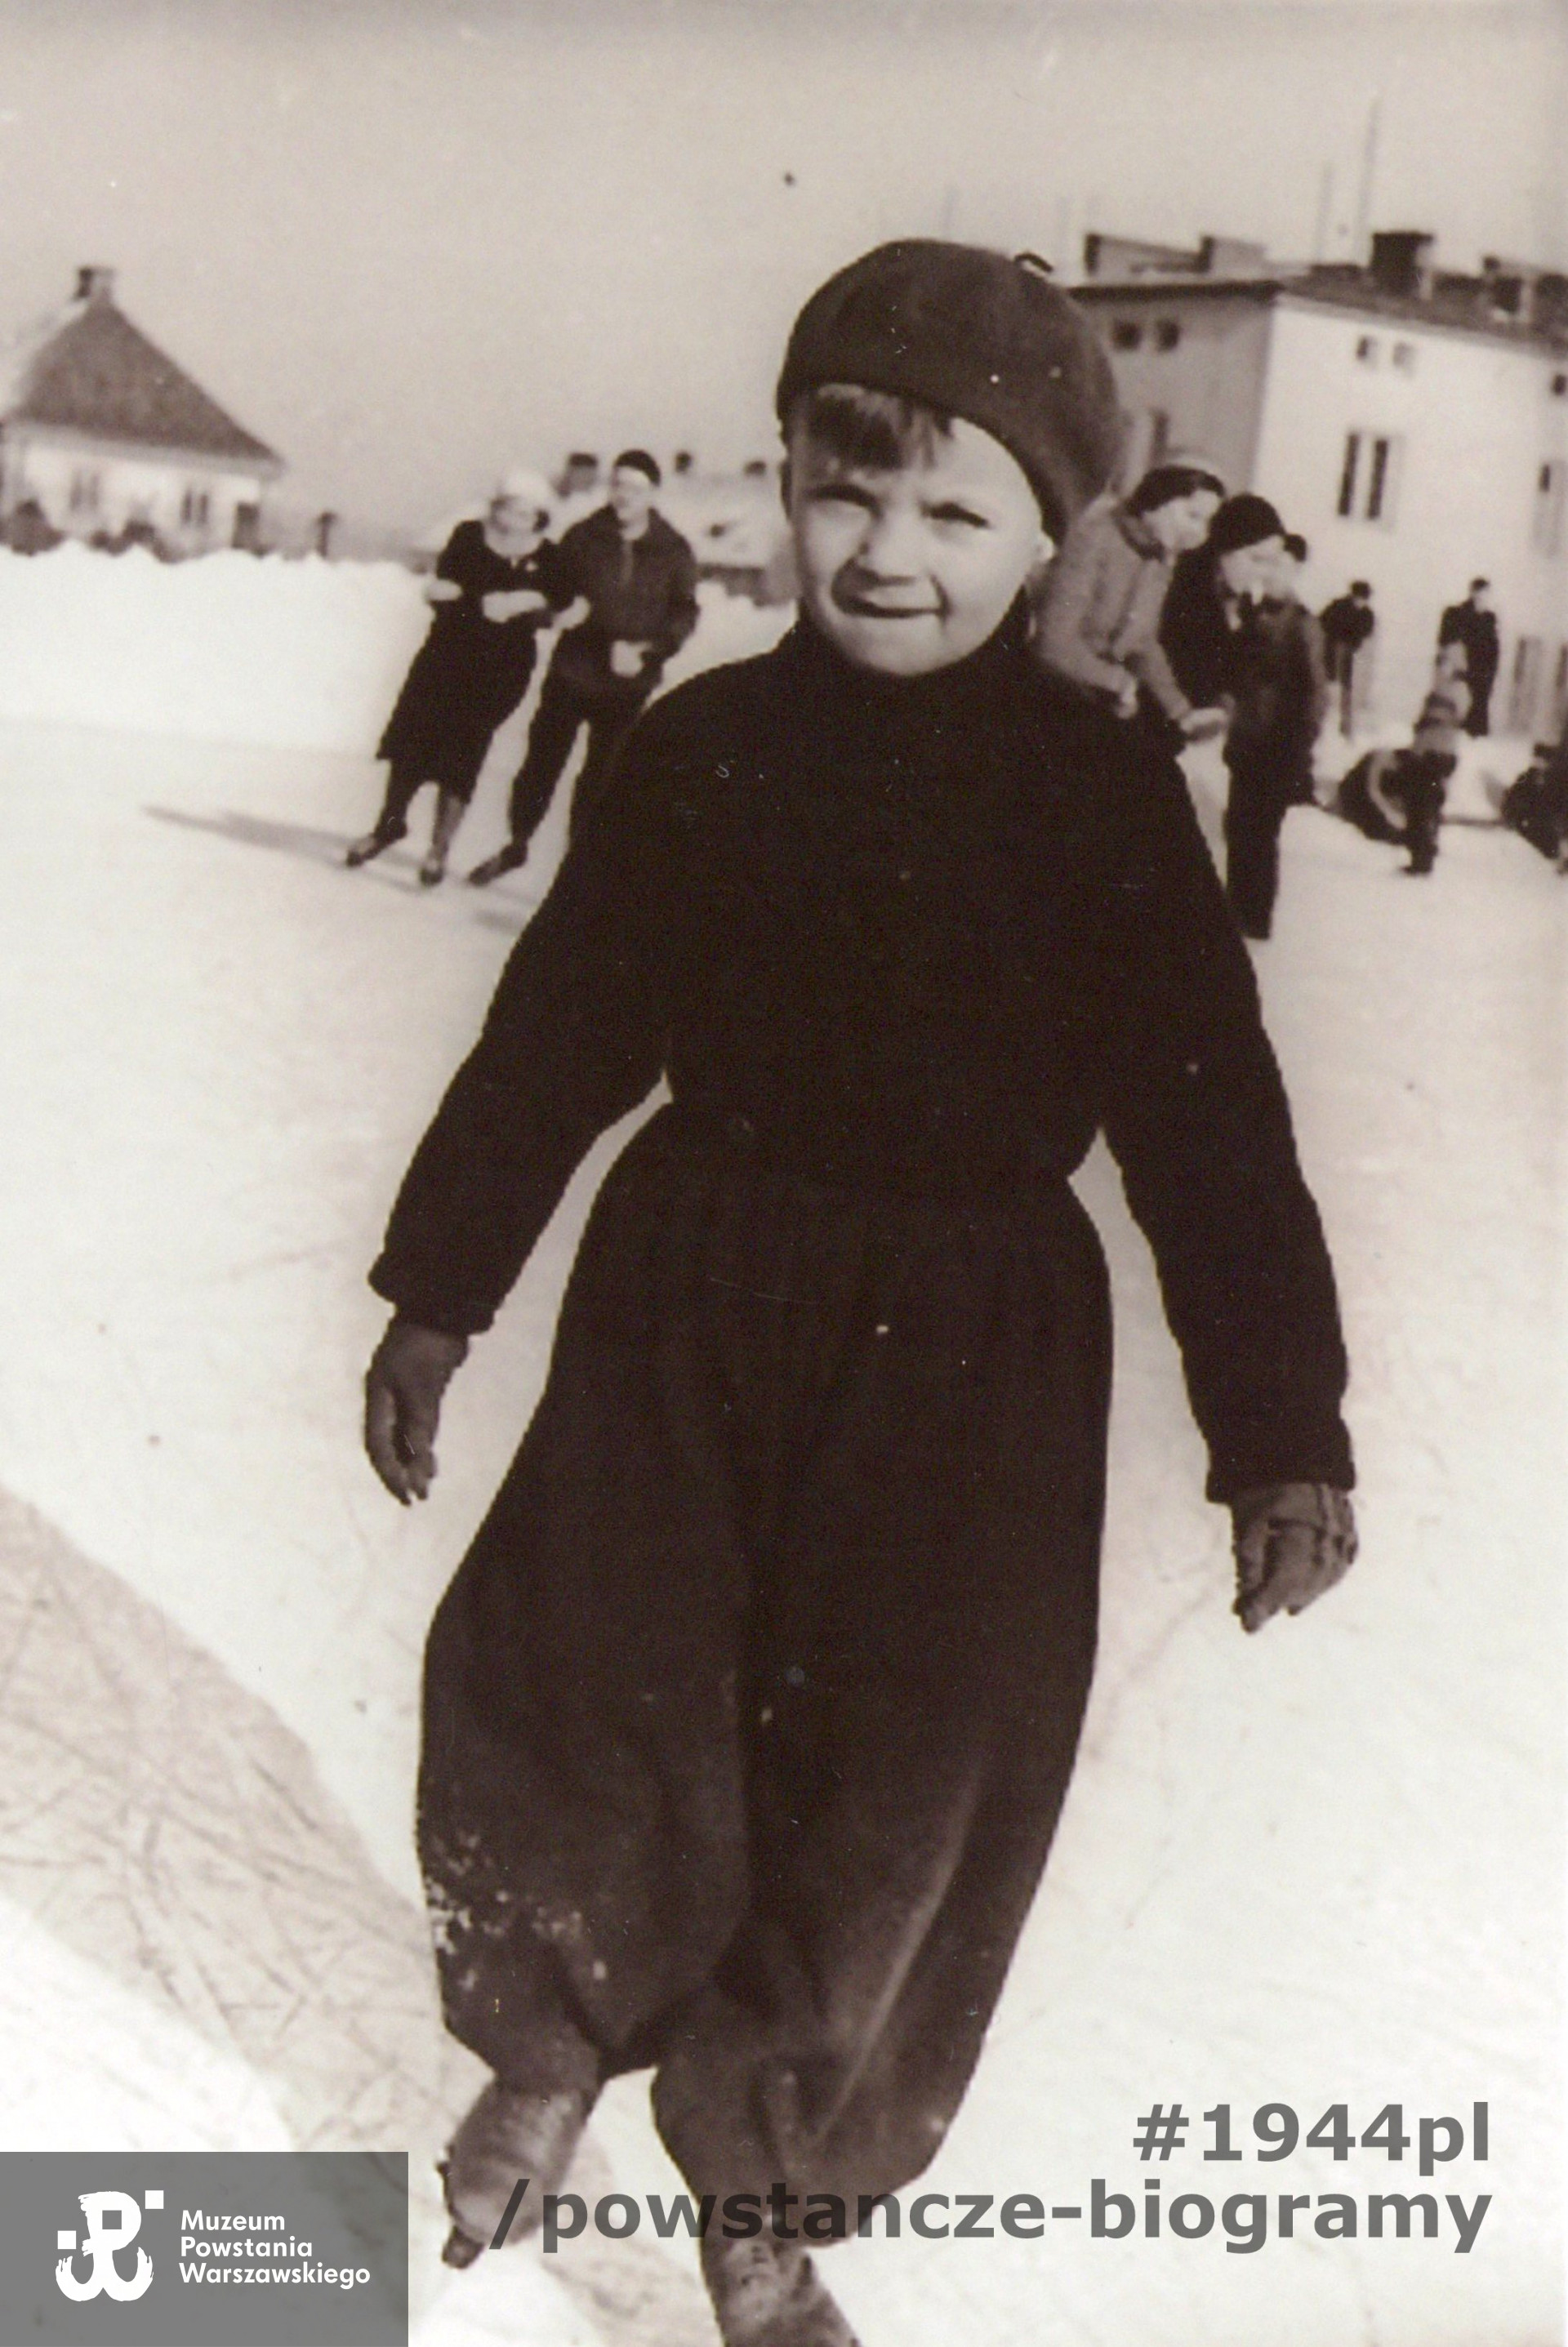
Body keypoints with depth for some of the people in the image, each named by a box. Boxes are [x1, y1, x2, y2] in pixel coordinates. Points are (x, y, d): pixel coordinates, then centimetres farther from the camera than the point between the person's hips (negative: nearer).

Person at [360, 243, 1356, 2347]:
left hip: (964, 1352, -1)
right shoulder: (702, 749, -1)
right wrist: (439, 1287, 11)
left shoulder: (1104, 792, -7)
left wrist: (1281, 1432, -6)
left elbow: (1209, 1118, -4)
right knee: (553, 1704, -1)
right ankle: (554, 2043, 33)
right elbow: (555, 1030, 7)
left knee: (892, 1795, 5)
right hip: (683, 1303, 2)